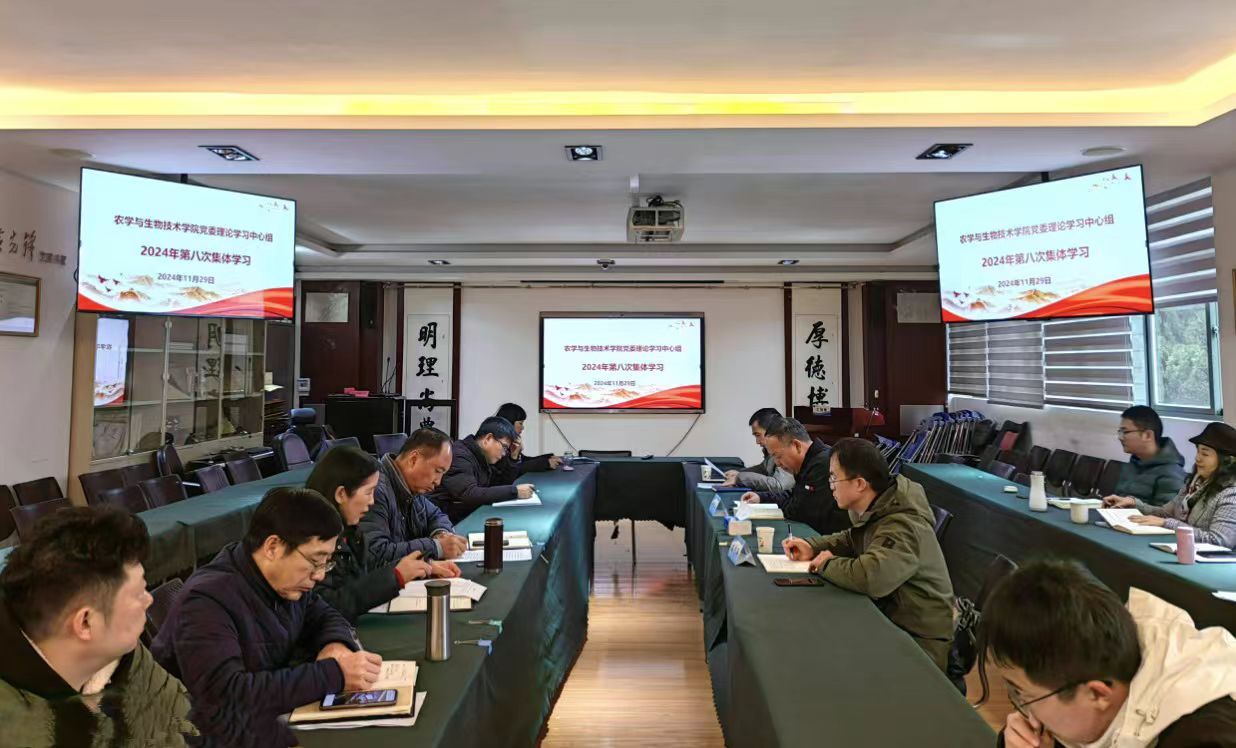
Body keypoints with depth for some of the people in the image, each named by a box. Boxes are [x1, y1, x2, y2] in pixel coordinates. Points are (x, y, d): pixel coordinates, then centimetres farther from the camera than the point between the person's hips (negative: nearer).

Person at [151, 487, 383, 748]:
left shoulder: (284, 578, -2)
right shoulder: (207, 601, -25)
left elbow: (325, 616, 13)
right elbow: (226, 697, -34)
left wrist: (336, 644, -11)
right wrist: (334, 674, -32)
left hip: (279, 714, 8)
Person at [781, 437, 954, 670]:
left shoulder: (902, 528, -28)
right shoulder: (876, 512, 2)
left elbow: (869, 577, -43)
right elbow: (854, 539, 22)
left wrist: (827, 564, -21)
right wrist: (812, 548, 3)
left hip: (919, 643, -8)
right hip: (889, 620, 8)